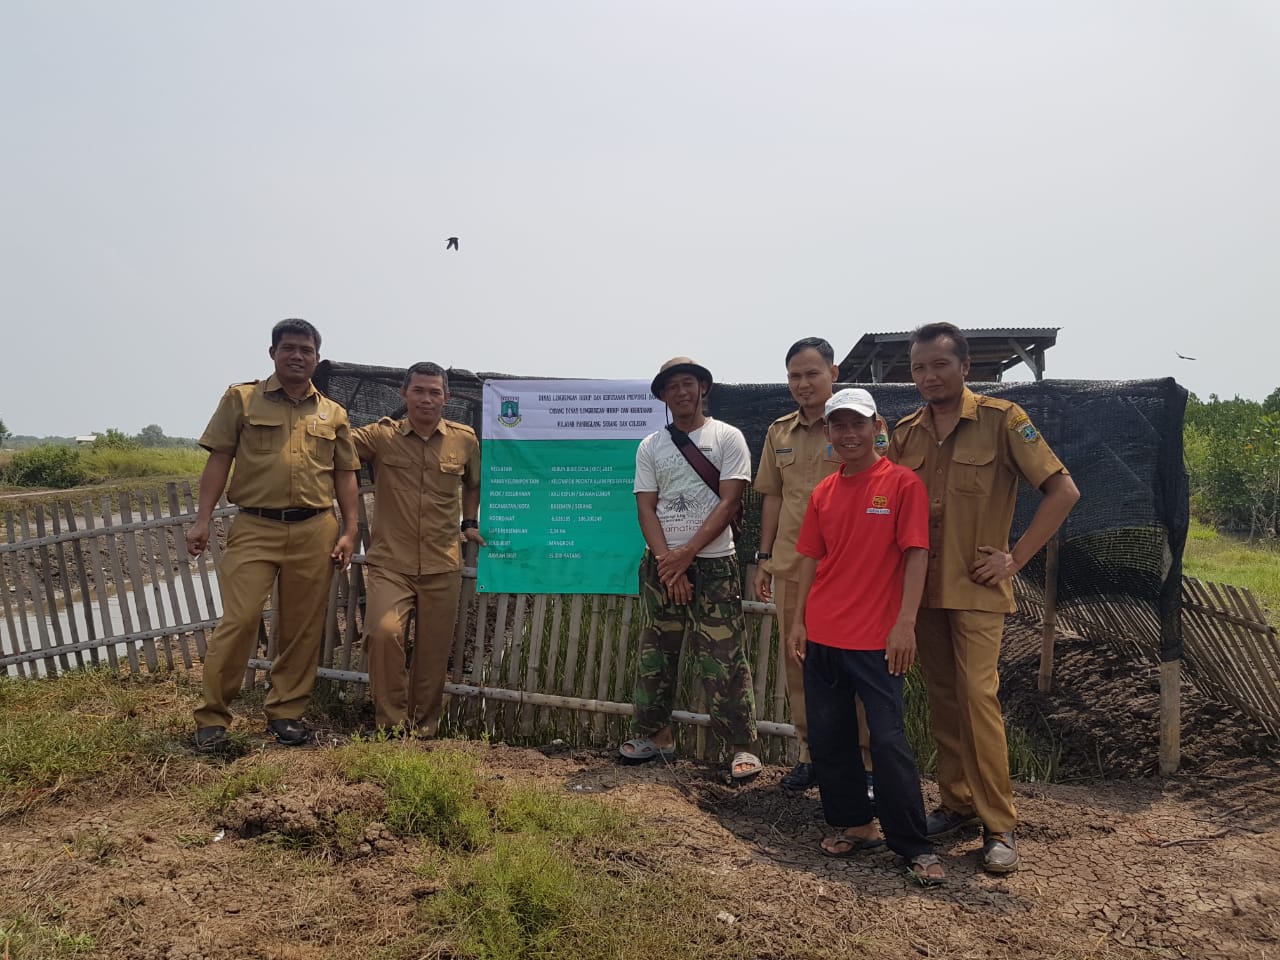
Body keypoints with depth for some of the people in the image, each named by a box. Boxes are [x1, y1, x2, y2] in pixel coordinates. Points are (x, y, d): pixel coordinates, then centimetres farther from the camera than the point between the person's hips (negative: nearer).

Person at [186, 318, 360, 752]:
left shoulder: (333, 414, 14)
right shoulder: (242, 399, 7)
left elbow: (345, 475, 14)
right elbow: (219, 460, 3)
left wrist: (349, 531, 5)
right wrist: (202, 520, -4)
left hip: (315, 530, 3)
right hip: (255, 528, -2)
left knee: (302, 627, 6)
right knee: (239, 620, -7)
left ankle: (286, 712, 19)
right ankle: (211, 716, 6)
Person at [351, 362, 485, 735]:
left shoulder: (464, 439, 7)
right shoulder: (380, 436, -1)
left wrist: (470, 523, 18)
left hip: (443, 566, 2)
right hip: (389, 563, -2)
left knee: (434, 651, 6)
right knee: (384, 632, -23)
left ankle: (423, 727, 25)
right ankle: (391, 722, -5)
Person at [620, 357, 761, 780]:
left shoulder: (728, 438, 1)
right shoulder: (650, 447, 10)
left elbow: (729, 502, -6)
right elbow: (646, 508, 4)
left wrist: (687, 554, -12)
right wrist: (667, 561, -9)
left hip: (713, 563, -4)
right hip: (661, 563, 4)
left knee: (723, 658, -5)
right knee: (656, 654, 9)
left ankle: (742, 746, 3)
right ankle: (655, 734, 22)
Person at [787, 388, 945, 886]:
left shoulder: (902, 483, -6)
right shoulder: (823, 492, 9)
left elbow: (916, 554, -10)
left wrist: (905, 624, -17)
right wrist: (798, 620, 9)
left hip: (875, 638, -5)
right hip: (822, 635, 6)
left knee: (888, 739, -4)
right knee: (827, 736, 11)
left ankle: (914, 846, 11)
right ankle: (854, 825, 28)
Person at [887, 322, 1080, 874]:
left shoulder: (1001, 419, -7)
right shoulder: (905, 432, 7)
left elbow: (1063, 490, -7)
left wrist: (1015, 558, -10)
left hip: (976, 587, -5)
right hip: (921, 587, 5)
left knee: (977, 695, -10)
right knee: (941, 698, 11)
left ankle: (999, 826, 2)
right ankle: (957, 803, 24)